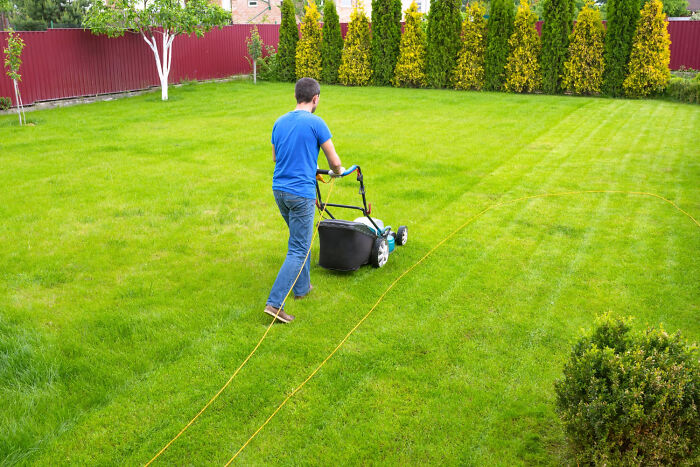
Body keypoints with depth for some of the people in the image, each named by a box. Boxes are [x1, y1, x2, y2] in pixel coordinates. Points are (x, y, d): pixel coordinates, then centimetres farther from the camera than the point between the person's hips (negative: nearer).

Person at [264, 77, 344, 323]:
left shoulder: (280, 122, 8)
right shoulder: (316, 123, -11)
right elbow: (334, 160, -6)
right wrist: (337, 171, 17)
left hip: (279, 190, 7)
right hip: (301, 193, -7)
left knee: (300, 238, 25)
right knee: (298, 250, -2)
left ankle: (301, 287, 36)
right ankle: (274, 302, -7)